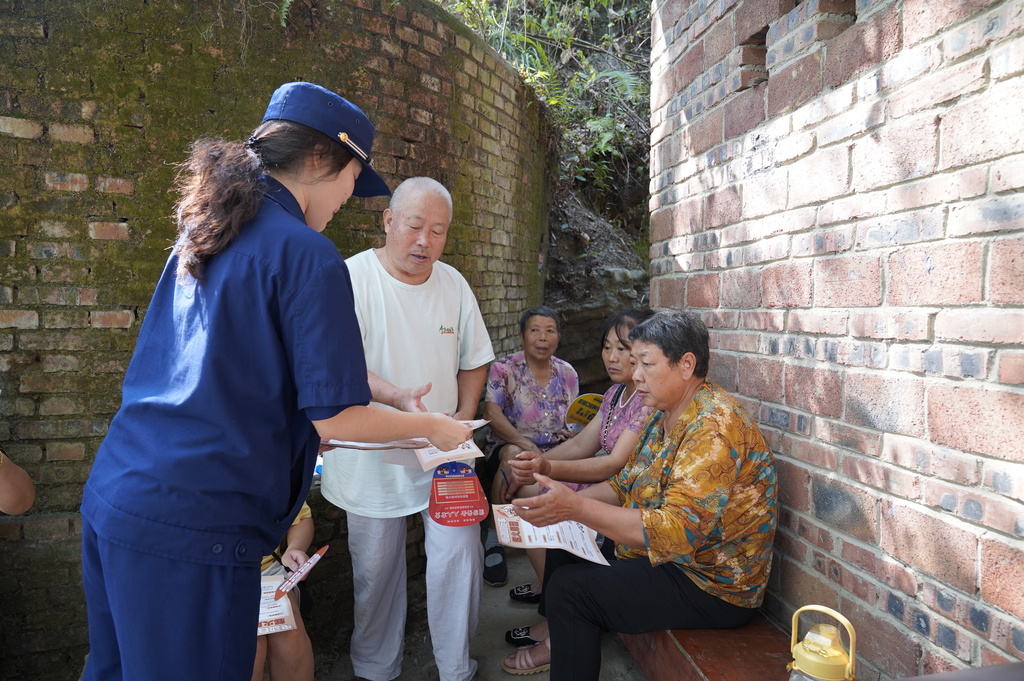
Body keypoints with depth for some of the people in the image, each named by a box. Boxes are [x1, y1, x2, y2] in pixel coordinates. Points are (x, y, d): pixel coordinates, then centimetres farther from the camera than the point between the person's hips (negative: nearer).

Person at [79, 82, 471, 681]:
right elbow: (332, 418, -14)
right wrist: (431, 427, 3)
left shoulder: (202, 236, 12)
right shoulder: (306, 254, -13)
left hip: (112, 495, 9)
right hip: (196, 524, -8)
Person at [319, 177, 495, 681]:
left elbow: (474, 360, 14)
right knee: (375, 569, 9)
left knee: (459, 556, -1)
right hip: (371, 455, -3)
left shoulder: (453, 284, 4)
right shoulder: (352, 277, -11)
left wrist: (464, 417, 0)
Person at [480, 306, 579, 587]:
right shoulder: (503, 369, -2)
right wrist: (526, 444, -29)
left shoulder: (567, 373, 11)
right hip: (508, 446, -3)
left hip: (555, 452, 4)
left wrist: (572, 432, -4)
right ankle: (493, 540, -23)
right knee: (514, 455, -39)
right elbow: (492, 413, -16)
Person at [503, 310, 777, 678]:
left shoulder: (715, 427, -27)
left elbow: (677, 532, -35)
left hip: (711, 585, -10)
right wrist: (563, 502, -7)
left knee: (569, 587, -18)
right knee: (564, 544, 17)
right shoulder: (666, 416, 5)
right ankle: (556, 643, 36)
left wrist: (577, 507, -38)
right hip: (666, 557, 10)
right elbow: (625, 484, 11)